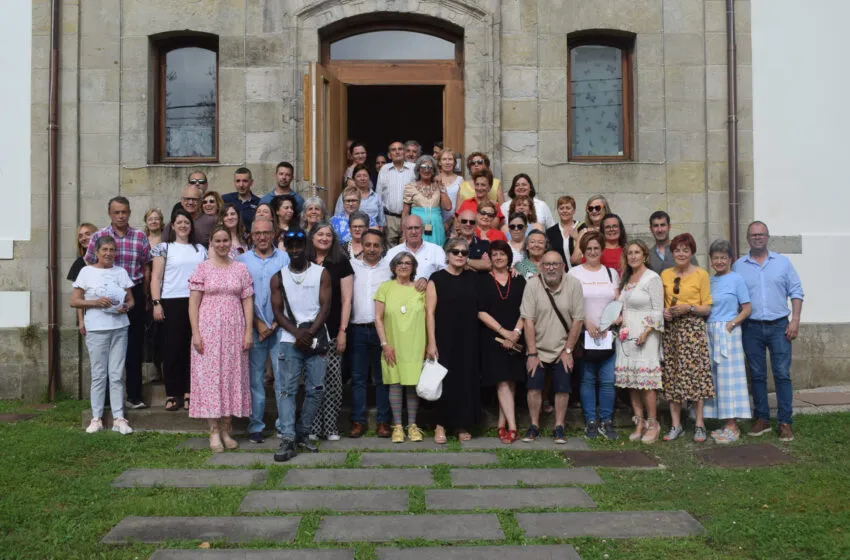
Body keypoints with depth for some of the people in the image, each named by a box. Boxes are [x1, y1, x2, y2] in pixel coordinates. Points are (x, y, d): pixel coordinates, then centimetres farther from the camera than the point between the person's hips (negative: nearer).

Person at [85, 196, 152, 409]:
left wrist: (144, 296, 8)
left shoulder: (140, 237, 4)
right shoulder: (98, 237, 1)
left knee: (134, 347, 5)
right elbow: (90, 268, 4)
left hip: (134, 294, 1)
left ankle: (134, 395, 13)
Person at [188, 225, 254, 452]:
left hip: (234, 331, 2)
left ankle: (226, 429, 15)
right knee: (209, 376, -1)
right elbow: (193, 303, 0)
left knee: (232, 376, 5)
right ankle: (214, 431, 5)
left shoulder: (240, 269, 7)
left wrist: (249, 331, -1)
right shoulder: (203, 268, 2)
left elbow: (248, 302, 6)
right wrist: (195, 333, -8)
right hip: (209, 330, -2)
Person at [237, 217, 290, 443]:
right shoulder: (242, 260, 7)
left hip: (280, 327, -1)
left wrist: (276, 323, -6)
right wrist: (257, 323, -5)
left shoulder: (284, 258, 5)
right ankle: (255, 426, 13)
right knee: (255, 377, 4)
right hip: (254, 328, 1)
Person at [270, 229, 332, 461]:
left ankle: (302, 433, 16)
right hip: (290, 340, 0)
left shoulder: (321, 274, 6)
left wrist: (309, 333, -13)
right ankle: (287, 439, -9)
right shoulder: (278, 278, 8)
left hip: (316, 339, 0)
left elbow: (325, 307, -1)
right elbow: (278, 312, 3)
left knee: (316, 389, 1)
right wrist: (298, 332, -12)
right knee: (287, 389, -7)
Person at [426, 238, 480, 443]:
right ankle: (441, 424, 14)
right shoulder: (437, 278, -2)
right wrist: (431, 342, -13)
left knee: (467, 381, 5)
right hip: (445, 339, -3)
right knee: (445, 382, 1)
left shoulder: (473, 278, 8)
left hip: (468, 340, 3)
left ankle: (462, 425, 18)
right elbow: (430, 312, -7)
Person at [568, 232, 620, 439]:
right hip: (584, 334, -2)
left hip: (608, 334, 2)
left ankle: (606, 421, 10)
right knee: (587, 380, 2)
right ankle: (590, 421, 10)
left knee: (607, 380, 0)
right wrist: (587, 323, -11)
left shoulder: (611, 273, 12)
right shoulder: (574, 272, 4)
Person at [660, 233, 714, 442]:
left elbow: (707, 308, 0)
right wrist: (664, 312, -2)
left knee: (694, 374, -6)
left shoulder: (701, 274, 0)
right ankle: (676, 425, 10)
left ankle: (699, 425, 4)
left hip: (693, 329, -3)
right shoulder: (665, 275, 11)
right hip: (670, 330, 4)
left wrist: (688, 308, -16)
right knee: (672, 377, 3)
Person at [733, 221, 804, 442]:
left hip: (778, 326, -1)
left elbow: (796, 292, 5)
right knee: (757, 375, 7)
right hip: (751, 328, 1)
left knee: (782, 374, -2)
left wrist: (795, 320, -4)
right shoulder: (738, 266, 6)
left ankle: (785, 422, 2)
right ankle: (762, 419, 16)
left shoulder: (783, 262, 6)